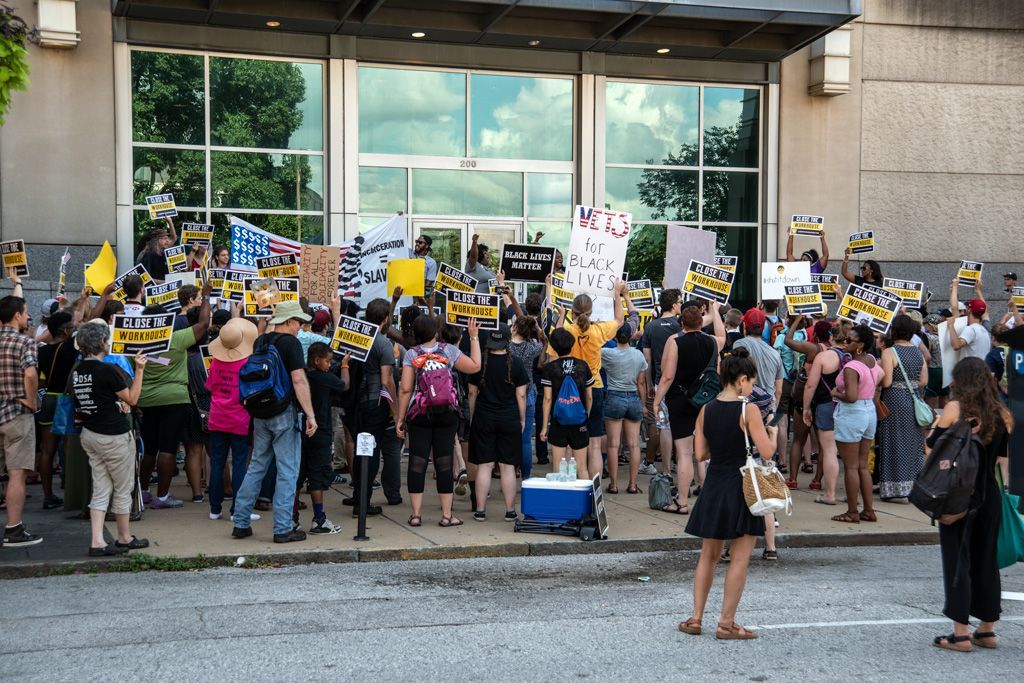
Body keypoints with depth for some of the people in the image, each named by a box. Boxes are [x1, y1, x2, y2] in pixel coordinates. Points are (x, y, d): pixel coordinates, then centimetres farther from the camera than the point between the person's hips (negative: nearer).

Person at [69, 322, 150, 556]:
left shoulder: (76, 371, 3)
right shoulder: (108, 370, -19)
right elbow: (132, 398, -9)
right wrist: (139, 370, -4)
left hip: (89, 435, 7)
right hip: (114, 437, -7)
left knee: (100, 490, 8)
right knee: (123, 489, 8)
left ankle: (97, 542, 1)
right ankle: (124, 538, 20)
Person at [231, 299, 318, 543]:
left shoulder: (260, 342, 11)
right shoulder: (291, 342, -11)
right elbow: (299, 380, -18)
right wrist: (310, 415, -18)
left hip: (261, 413, 7)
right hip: (284, 413, -7)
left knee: (256, 467, 15)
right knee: (287, 471, -1)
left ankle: (241, 523, 17)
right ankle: (283, 529, 1)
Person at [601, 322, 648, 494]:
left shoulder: (608, 354, -8)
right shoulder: (638, 355, 3)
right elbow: (641, 383, 7)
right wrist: (643, 405, 15)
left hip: (614, 398, -3)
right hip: (633, 398, 3)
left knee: (613, 444, 0)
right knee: (634, 444, 4)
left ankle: (614, 484, 2)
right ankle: (633, 484, 5)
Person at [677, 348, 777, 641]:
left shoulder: (706, 411, 2)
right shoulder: (748, 410, -13)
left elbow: (700, 453, 4)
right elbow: (766, 450, -14)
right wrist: (772, 433, 6)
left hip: (714, 486, 5)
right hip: (742, 488, -5)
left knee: (708, 555, 16)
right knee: (740, 559, 4)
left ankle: (696, 618, 17)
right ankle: (726, 623, 7)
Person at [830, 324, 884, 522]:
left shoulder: (851, 367, -21)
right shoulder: (873, 361, 5)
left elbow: (851, 397, -28)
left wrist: (836, 394, -12)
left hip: (851, 415, -8)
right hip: (870, 412, 8)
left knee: (851, 467, 0)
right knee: (863, 466, 14)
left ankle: (852, 512, 5)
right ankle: (868, 510, 17)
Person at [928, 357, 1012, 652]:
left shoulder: (954, 409, -11)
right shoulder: (1002, 414, 3)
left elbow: (932, 444, -7)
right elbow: (1001, 456, 8)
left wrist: (935, 425, 8)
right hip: (989, 495, 5)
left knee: (957, 560, 1)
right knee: (986, 560, 14)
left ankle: (961, 633, 1)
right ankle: (987, 630, 21)